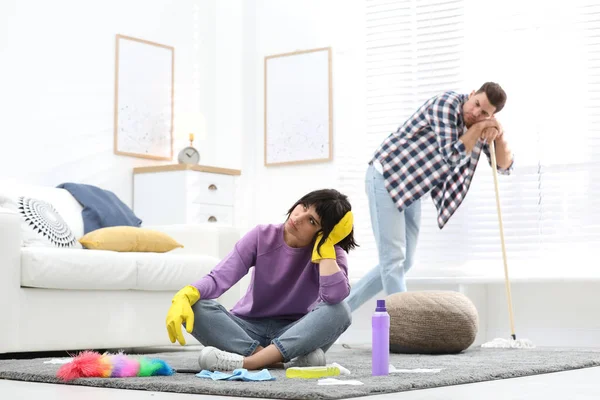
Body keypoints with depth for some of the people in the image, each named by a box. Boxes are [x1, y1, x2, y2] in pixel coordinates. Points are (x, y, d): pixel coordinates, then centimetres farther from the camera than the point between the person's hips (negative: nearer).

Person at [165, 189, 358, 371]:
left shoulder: (331, 253, -10)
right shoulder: (263, 236, -7)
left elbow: (334, 296, -33)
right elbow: (219, 278, -19)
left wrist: (325, 245, -24)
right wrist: (186, 295, -39)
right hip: (251, 329, 1)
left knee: (340, 310, -32)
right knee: (196, 308, -27)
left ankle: (247, 361, -40)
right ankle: (281, 360, -36)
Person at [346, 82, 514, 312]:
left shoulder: (480, 127, 4)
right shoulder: (447, 103, -19)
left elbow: (505, 166, 7)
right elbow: (452, 156, -25)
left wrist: (498, 133, -9)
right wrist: (479, 128, -17)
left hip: (411, 190, 9)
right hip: (386, 177, -9)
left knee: (403, 262, 10)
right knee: (393, 259, -11)